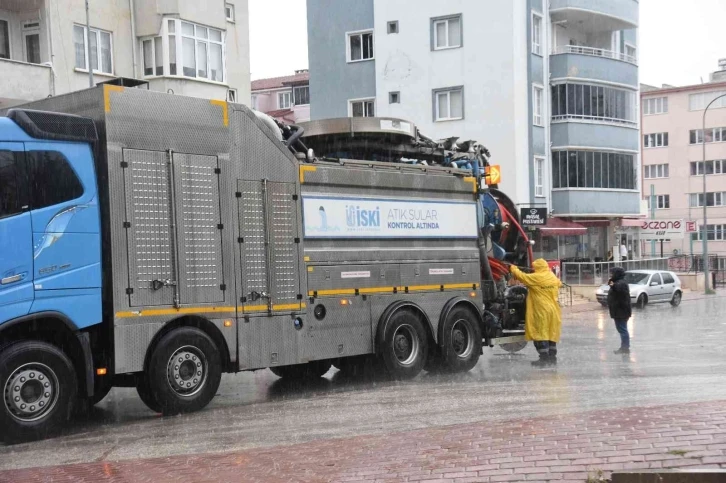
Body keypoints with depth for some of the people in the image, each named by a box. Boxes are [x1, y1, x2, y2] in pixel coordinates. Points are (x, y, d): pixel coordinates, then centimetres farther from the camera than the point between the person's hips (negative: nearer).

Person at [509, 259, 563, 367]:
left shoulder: (535, 278, -14)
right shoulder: (553, 277, 7)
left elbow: (521, 276, -7)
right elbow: (559, 284, 27)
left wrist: (513, 268, 12)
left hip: (541, 311, -7)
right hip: (553, 311, 7)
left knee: (540, 334, -2)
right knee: (551, 333, 14)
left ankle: (544, 359, -4)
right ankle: (552, 357, 18)